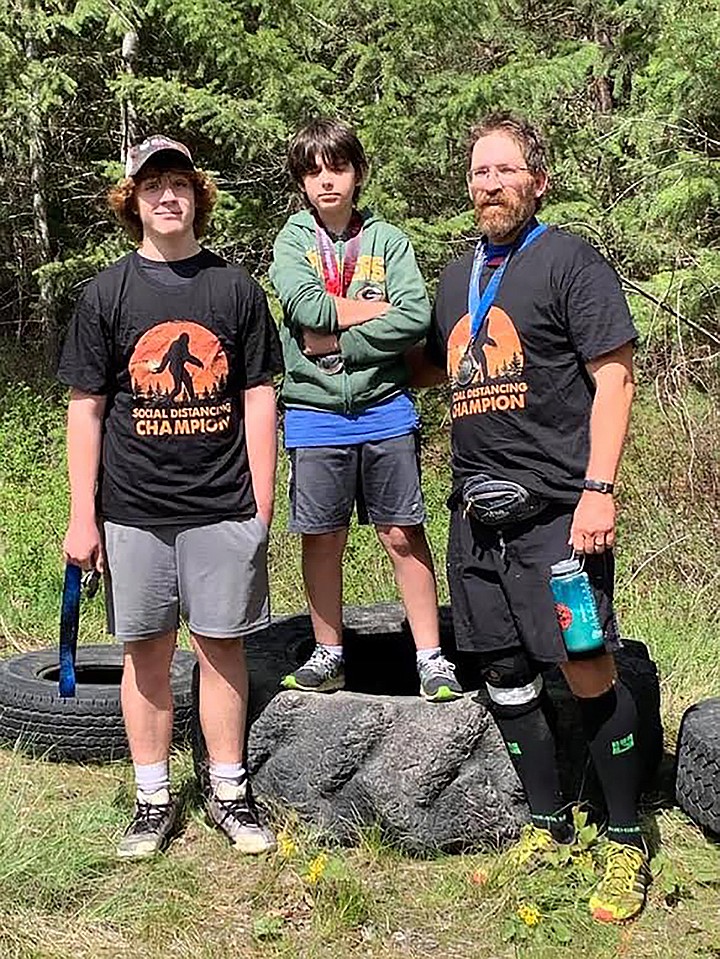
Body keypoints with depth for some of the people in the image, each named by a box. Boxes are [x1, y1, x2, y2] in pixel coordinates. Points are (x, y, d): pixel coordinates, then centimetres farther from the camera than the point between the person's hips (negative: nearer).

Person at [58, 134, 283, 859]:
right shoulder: (106, 294, 3)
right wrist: (82, 517, -2)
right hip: (133, 511, 0)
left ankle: (228, 793, 21)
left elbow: (258, 399, 6)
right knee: (146, 652, 8)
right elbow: (86, 410, 2)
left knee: (222, 646, 6)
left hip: (223, 508, 0)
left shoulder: (235, 288, 5)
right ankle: (153, 800, 22)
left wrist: (261, 504, 1)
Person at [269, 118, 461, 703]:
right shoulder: (292, 242, 5)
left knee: (403, 534, 3)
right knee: (322, 539, 8)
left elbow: (416, 321, -11)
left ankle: (431, 656, 11)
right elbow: (306, 307, -15)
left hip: (385, 408, 0)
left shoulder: (389, 240, 3)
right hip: (315, 414, 1)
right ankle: (329, 656, 22)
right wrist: (379, 307, -9)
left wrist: (338, 341, -13)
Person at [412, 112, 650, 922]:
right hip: (476, 513, 7)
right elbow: (433, 367, 32)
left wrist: (599, 488, -17)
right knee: (506, 676, 11)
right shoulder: (457, 278, 18)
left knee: (588, 675, -8)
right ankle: (547, 825, 27)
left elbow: (614, 374, -8)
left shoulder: (569, 261, -2)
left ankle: (626, 843, 10)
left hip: (555, 511, -6)